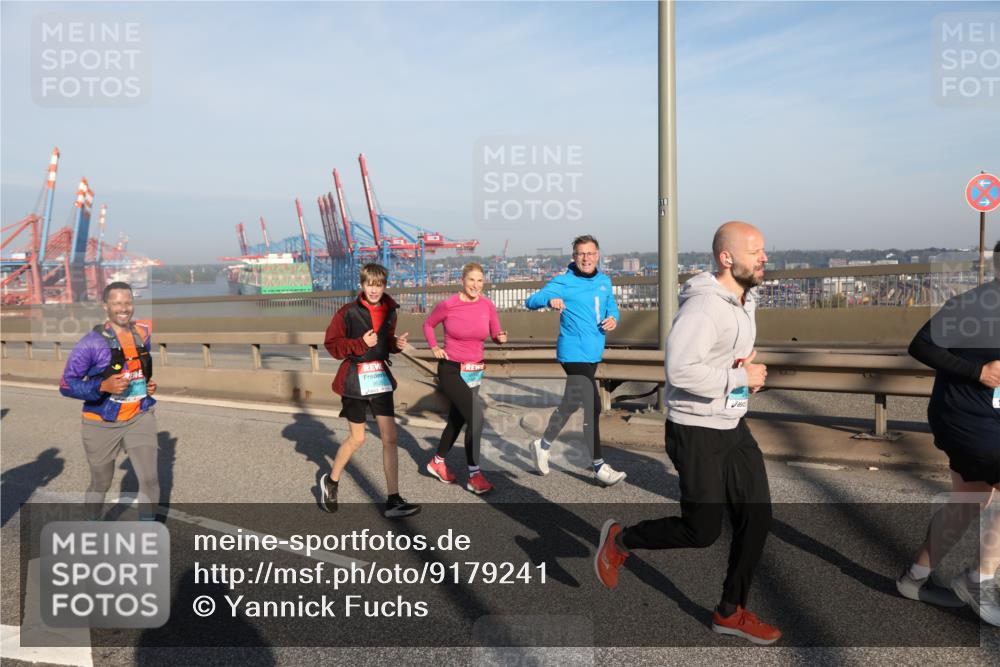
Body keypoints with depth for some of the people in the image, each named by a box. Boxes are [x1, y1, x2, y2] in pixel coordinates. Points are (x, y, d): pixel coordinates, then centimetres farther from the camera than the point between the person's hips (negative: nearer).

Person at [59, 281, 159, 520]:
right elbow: (66, 385, -14)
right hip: (103, 424, -3)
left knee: (150, 480, -5)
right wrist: (103, 387, -29)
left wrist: (150, 384, 2)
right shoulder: (92, 342, -16)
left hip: (139, 418, 3)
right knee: (101, 484, 14)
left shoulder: (143, 333, 0)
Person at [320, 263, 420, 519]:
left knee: (390, 437, -1)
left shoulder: (389, 311, 3)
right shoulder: (348, 312, -12)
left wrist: (396, 344, -4)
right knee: (357, 438, 7)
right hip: (355, 378, -4)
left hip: (380, 376, 4)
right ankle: (330, 482, 34)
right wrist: (360, 343, -21)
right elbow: (331, 344, -9)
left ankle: (393, 502, 3)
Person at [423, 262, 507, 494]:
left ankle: (437, 462, 40)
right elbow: (428, 325, 4)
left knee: (457, 420, 18)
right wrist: (435, 348, -8)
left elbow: (496, 335, 5)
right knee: (475, 416, -18)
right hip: (451, 370, -5)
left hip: (475, 372, 6)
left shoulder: (488, 305, -4)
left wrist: (502, 337, -17)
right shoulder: (448, 305, -13)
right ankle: (474, 476, -7)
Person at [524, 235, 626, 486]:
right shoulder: (563, 282, -9)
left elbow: (612, 306, 23)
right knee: (592, 406, -11)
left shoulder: (605, 281, 10)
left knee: (571, 403, 18)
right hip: (574, 353, -7)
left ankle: (543, 445, 37)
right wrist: (550, 299, -36)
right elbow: (531, 301, -14)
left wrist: (613, 319, -1)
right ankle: (599, 466, -1)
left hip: (594, 353, 8)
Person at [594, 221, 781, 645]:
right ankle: (619, 540, 23)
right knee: (702, 531, 0)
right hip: (697, 431, -9)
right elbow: (680, 370, -33)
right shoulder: (704, 306, -23)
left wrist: (745, 361, 3)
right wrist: (741, 377, -21)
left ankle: (731, 612, 26)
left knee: (756, 517, 9)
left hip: (734, 426, 9)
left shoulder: (743, 302, 9)